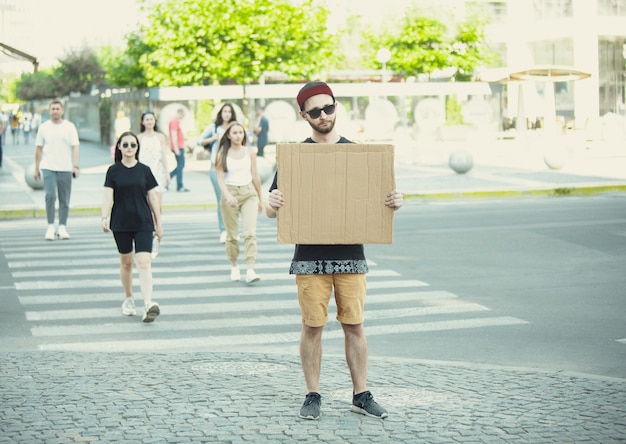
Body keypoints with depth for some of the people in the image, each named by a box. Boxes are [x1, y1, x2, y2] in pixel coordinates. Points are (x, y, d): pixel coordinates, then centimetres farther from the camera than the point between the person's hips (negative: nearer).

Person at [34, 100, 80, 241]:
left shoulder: (70, 127, 3)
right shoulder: (43, 127, 6)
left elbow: (75, 148, -2)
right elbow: (39, 149, 10)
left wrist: (76, 166, -13)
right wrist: (36, 168, 8)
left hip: (65, 168, 0)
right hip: (48, 167, 0)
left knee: (64, 199, 4)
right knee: (50, 195, -14)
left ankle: (62, 228, 12)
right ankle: (50, 227, -6)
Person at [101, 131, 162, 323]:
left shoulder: (144, 170, 4)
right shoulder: (114, 171, 2)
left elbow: (152, 198, 7)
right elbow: (108, 195, -6)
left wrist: (158, 224, 9)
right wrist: (104, 217, -20)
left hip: (143, 223, -1)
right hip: (121, 224, 1)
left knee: (144, 262, -12)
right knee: (126, 262, 12)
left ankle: (148, 304, -22)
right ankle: (128, 299, 30)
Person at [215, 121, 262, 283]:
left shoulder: (250, 153, 5)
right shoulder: (223, 154, 0)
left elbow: (255, 177, 12)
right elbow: (220, 179, -5)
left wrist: (260, 199, 17)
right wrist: (228, 196, -21)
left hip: (249, 193, 1)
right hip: (230, 193, 0)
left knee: (250, 232, -13)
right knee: (232, 235, 6)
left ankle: (250, 270, -18)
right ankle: (234, 266, 24)